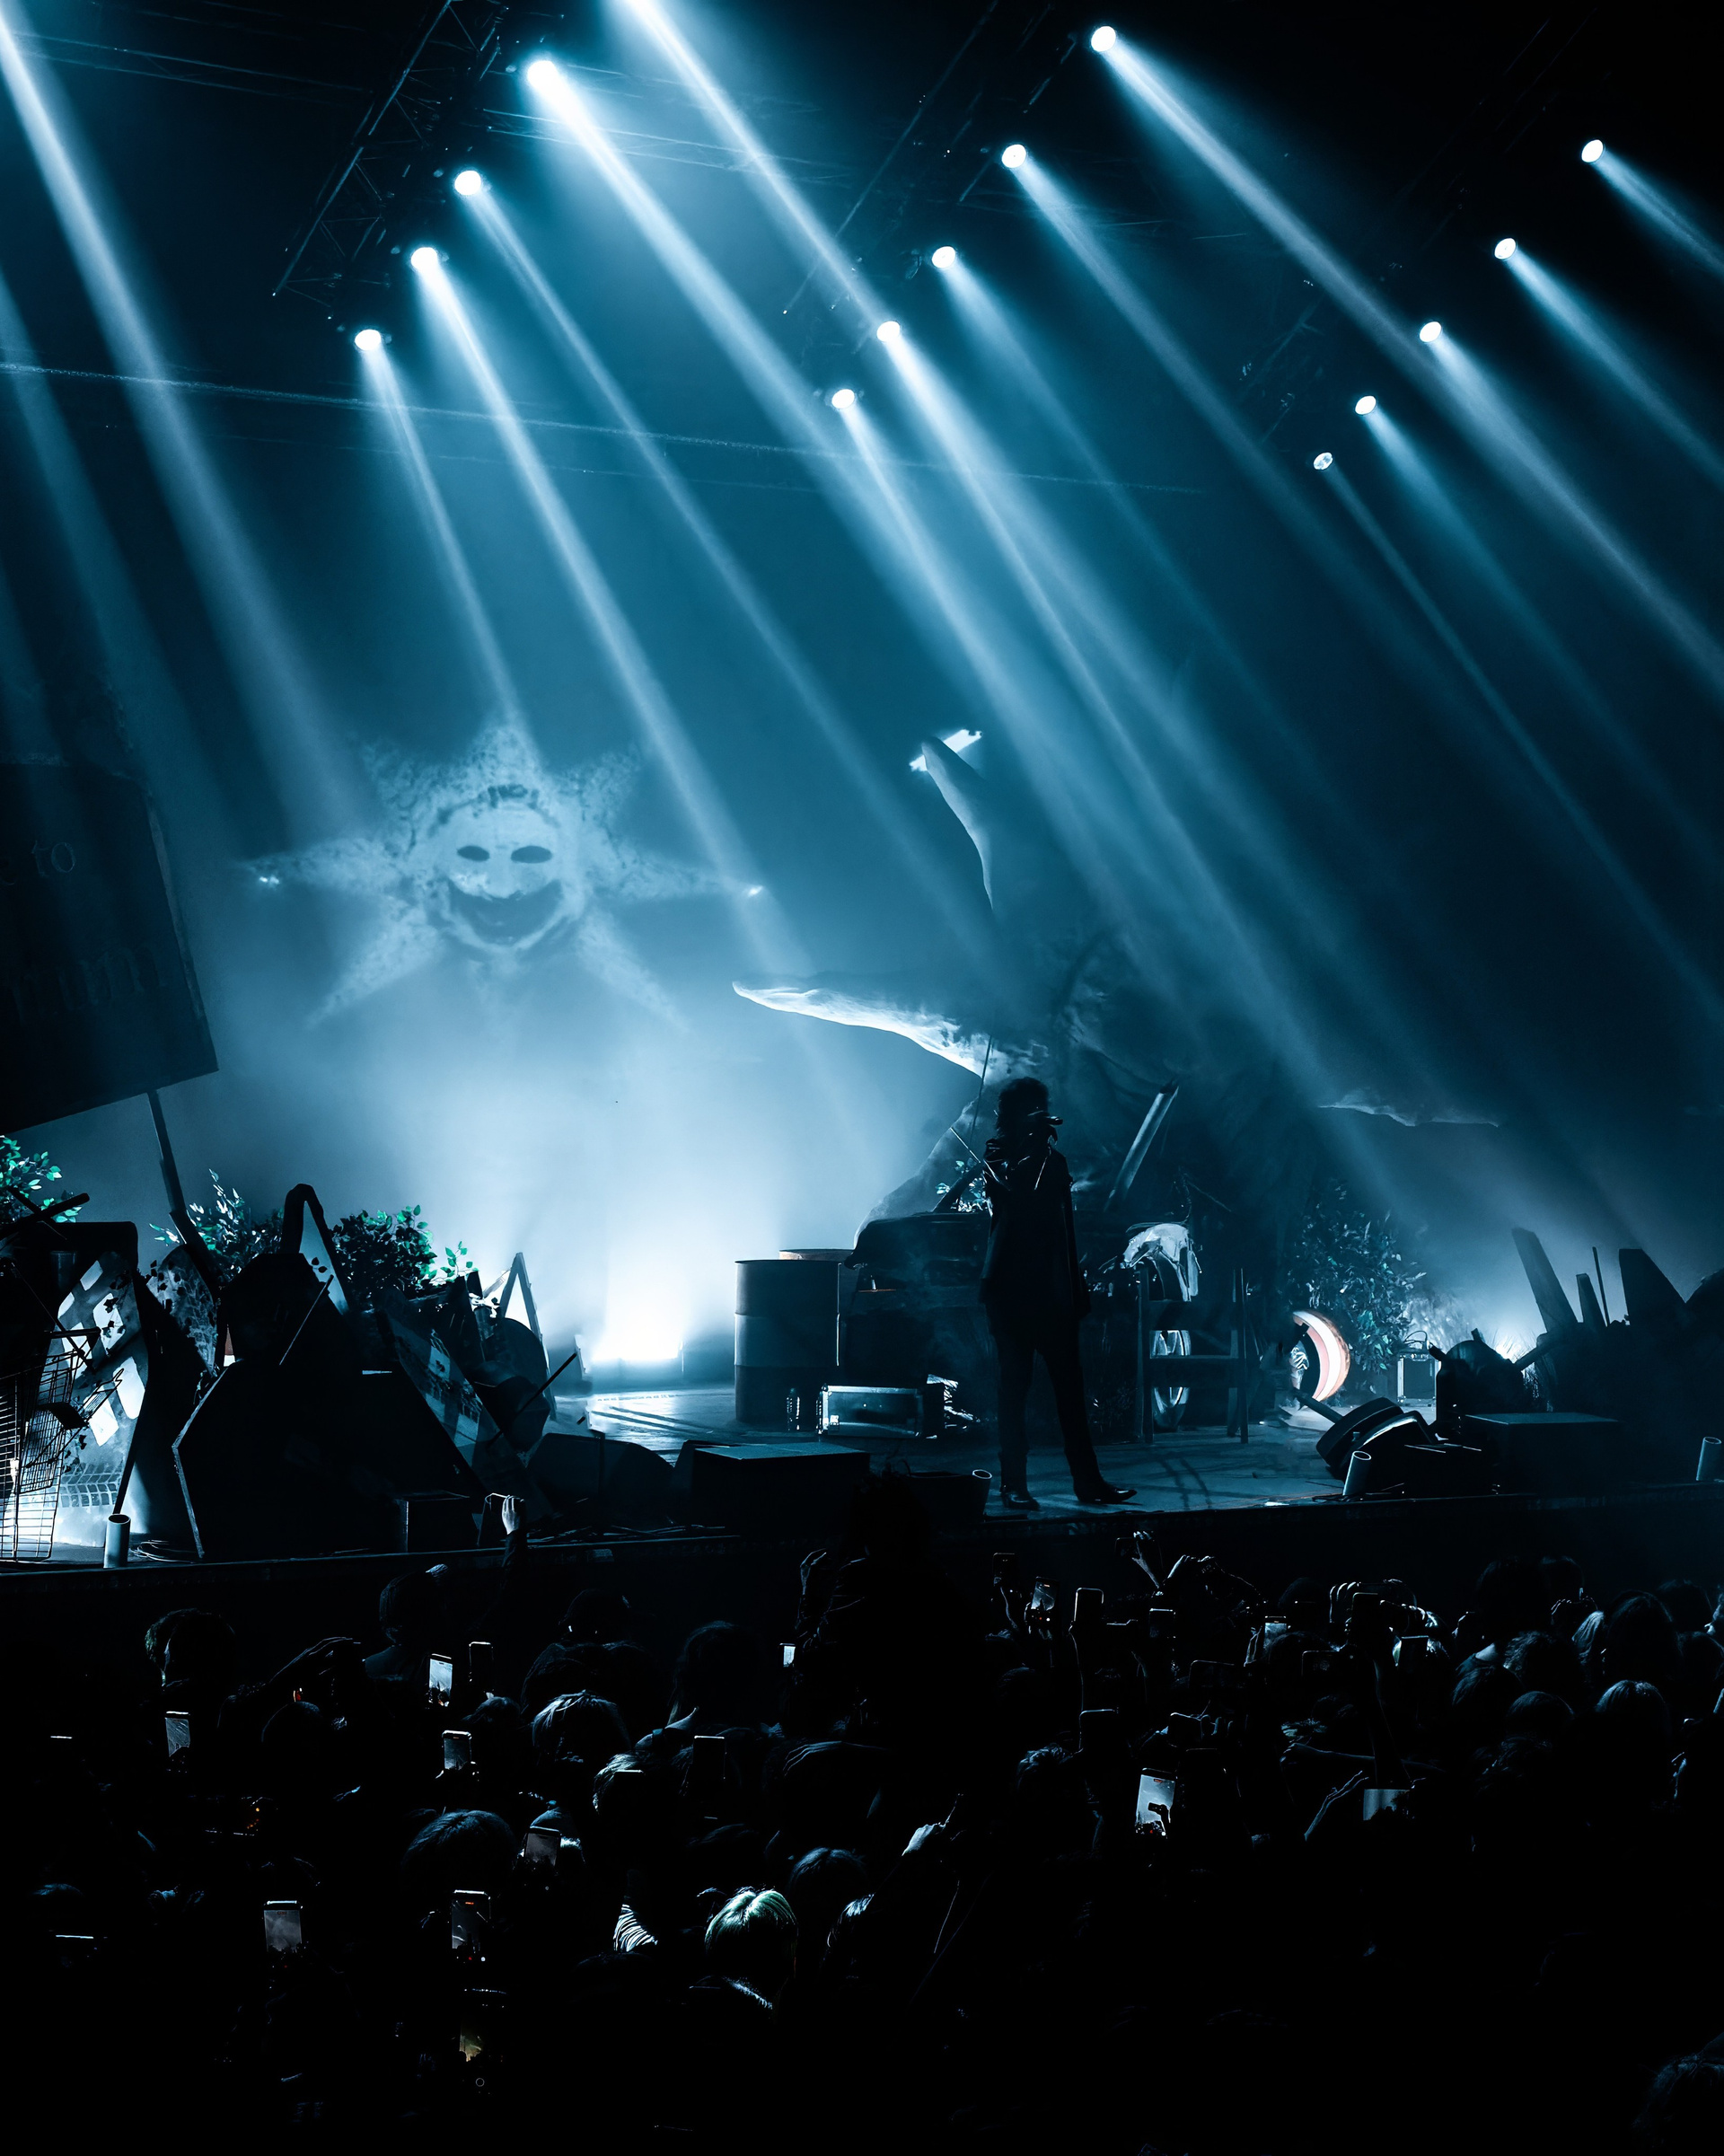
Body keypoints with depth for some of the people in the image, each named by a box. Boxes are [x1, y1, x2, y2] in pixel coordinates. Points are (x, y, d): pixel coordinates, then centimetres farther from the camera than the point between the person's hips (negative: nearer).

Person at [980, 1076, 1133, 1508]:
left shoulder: (1054, 1159, 16)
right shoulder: (998, 1155, 1)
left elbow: (1066, 1226, 18)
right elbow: (1012, 1185, -21)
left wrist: (1077, 1285, 14)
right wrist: (1034, 1140, -18)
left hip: (1051, 1287, 5)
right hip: (1010, 1284, -5)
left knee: (1070, 1383, 1)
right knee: (1015, 1383, -4)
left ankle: (1088, 1481, 3)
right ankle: (1014, 1484, 0)